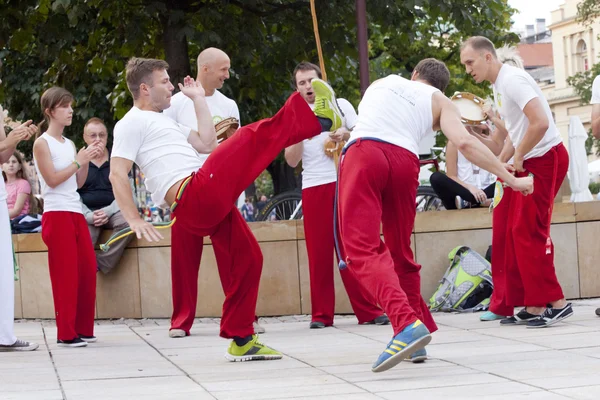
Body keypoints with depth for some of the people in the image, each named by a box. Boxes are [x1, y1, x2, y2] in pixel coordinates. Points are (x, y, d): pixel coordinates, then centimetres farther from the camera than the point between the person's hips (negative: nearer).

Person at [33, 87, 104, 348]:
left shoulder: (69, 144, 16)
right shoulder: (42, 143, -5)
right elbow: (52, 179, -12)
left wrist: (88, 161, 2)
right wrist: (79, 161, -12)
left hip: (76, 213, 7)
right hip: (57, 214, -7)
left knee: (88, 270, 4)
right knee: (65, 274, -8)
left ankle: (83, 329, 12)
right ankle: (66, 333, -5)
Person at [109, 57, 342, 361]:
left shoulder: (164, 122, 32)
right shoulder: (132, 123, 2)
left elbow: (206, 144, 26)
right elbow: (117, 174, -9)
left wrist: (198, 100, 30)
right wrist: (134, 220, -18)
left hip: (210, 205, 10)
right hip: (196, 196, -10)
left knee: (246, 259, 12)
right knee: (253, 137, -13)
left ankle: (241, 340, 18)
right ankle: (319, 120, 1)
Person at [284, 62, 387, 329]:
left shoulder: (340, 105, 12)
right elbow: (292, 160, 4)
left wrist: (345, 134, -11)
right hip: (313, 187, 1)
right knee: (318, 252, -2)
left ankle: (368, 311, -3)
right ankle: (321, 315, 2)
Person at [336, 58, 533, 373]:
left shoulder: (384, 83, 32)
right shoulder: (440, 101, 23)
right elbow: (464, 143, 7)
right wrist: (510, 179, 12)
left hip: (363, 150, -1)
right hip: (405, 161, 1)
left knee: (362, 250, -13)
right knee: (400, 253, 19)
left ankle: (407, 324, -33)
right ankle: (416, 341, 21)